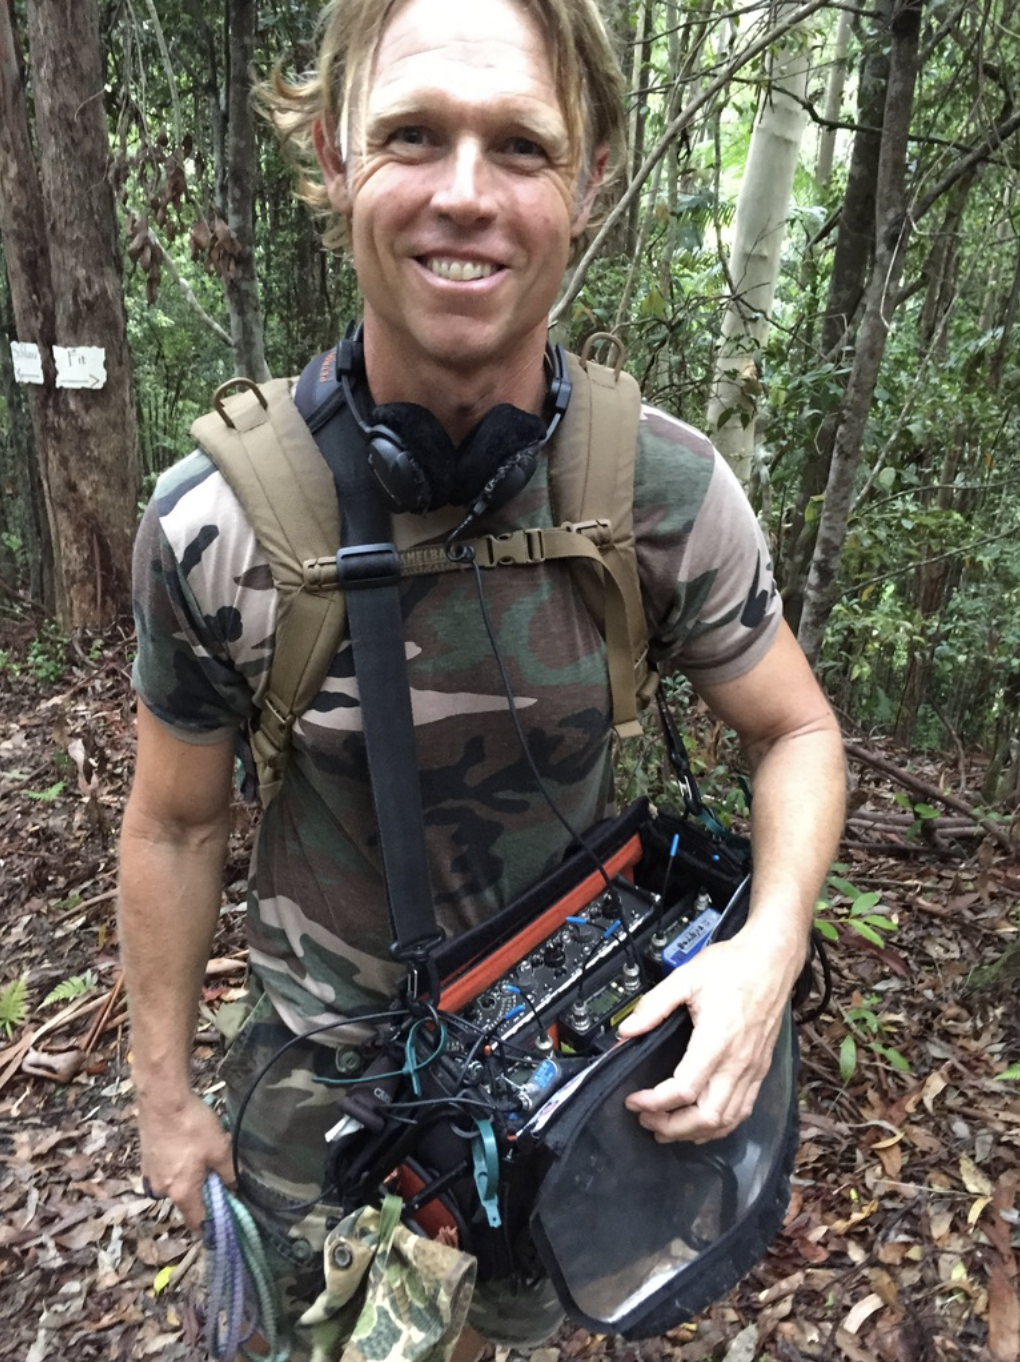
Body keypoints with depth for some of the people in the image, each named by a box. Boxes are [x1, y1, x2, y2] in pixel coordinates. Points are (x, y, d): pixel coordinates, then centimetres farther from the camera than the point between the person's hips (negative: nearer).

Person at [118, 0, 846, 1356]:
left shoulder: (673, 489, -21)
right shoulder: (212, 525, -23)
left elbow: (796, 731, -7)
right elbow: (175, 824, -9)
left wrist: (768, 950, -25)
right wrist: (164, 1093, 1)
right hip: (324, 1038, 0)